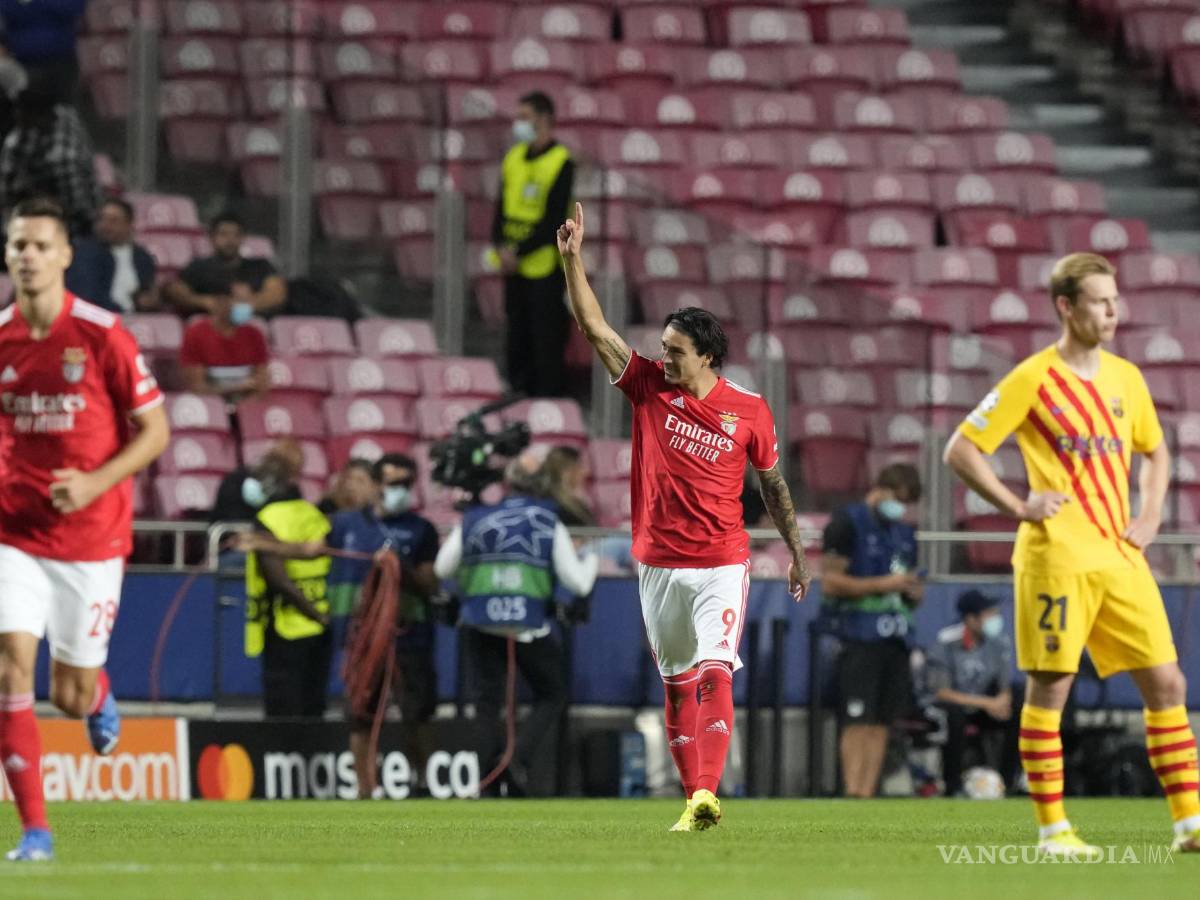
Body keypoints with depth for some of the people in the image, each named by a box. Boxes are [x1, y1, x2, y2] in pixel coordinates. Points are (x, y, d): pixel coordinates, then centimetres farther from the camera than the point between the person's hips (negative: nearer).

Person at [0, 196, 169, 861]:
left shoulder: (103, 335, -10)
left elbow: (155, 431, -5)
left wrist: (95, 483, -18)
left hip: (92, 537, -2)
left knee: (69, 697, 4)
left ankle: (99, 695, 44)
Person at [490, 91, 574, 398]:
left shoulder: (561, 163, -12)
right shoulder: (514, 157, 9)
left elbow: (554, 221, -15)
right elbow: (502, 207, 11)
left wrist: (519, 251, -17)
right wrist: (501, 245, -6)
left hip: (544, 267, -7)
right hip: (514, 268, 7)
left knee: (546, 338, -2)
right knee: (517, 337, 14)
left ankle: (549, 394, 5)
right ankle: (520, 388, 24)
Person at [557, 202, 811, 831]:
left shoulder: (748, 411, -2)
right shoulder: (650, 389, 2)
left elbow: (772, 483, 11)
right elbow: (594, 328, -3)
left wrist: (796, 552, 15)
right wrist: (572, 258, -13)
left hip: (721, 565, -3)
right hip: (658, 565, 3)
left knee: (714, 673, -17)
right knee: (676, 682, 8)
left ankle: (706, 793, -26)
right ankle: (693, 797, 14)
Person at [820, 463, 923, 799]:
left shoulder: (904, 533, 20)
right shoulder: (847, 523, -2)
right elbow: (831, 581, -9)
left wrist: (913, 592, 4)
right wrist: (883, 584, -13)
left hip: (894, 639, 7)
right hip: (858, 636, -7)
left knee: (882, 723, 3)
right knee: (858, 721, -13)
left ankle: (867, 794, 4)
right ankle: (853, 793, -17)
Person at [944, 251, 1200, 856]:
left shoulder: (1125, 377, 13)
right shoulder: (1034, 379, -5)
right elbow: (960, 451, -5)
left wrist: (1149, 517, 13)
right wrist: (1017, 507, -9)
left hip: (1120, 556, 6)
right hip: (1058, 555, -6)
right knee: (1049, 688, -3)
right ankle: (1052, 829, 2)